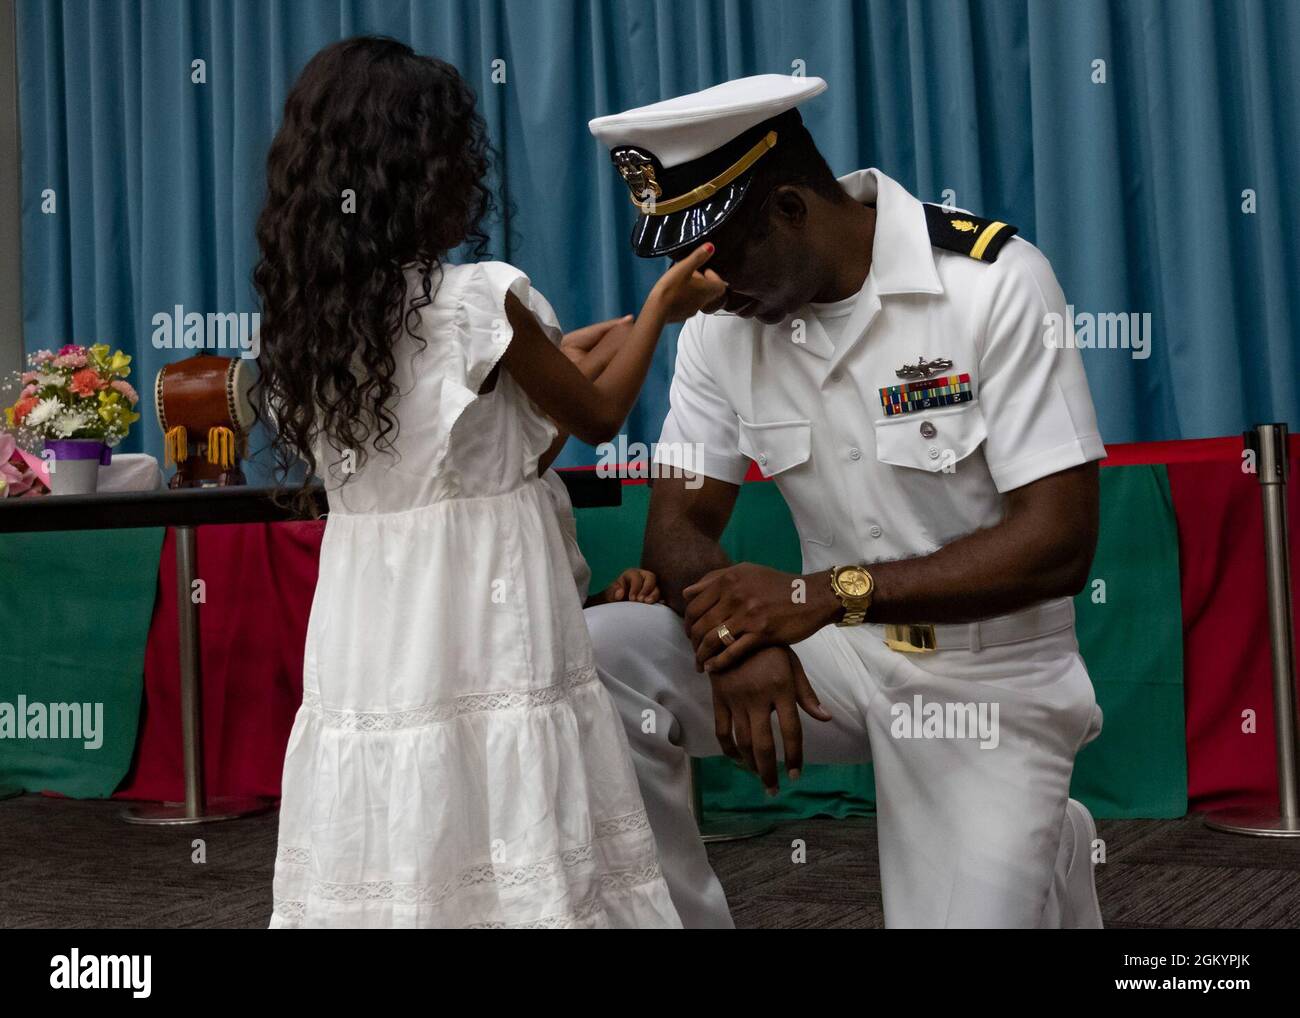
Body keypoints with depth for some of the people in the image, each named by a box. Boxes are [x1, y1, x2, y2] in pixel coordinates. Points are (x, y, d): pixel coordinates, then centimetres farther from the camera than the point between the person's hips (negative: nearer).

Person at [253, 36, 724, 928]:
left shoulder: (306, 319, 6)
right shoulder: (484, 300, -13)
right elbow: (599, 417, 3)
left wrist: (550, 359, 24)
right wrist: (663, 306, 16)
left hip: (366, 661, 6)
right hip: (489, 650, -6)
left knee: (383, 879, 11)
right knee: (518, 880, 4)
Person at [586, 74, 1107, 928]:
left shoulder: (995, 283, -19)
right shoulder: (723, 320, -5)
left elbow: (1059, 544, -22)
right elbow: (681, 523, -4)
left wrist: (823, 594, -30)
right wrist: (741, 638, -28)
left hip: (987, 675, -3)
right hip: (839, 650, 3)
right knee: (594, 661, -19)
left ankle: (1042, 856, 20)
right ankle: (681, 912, -1)